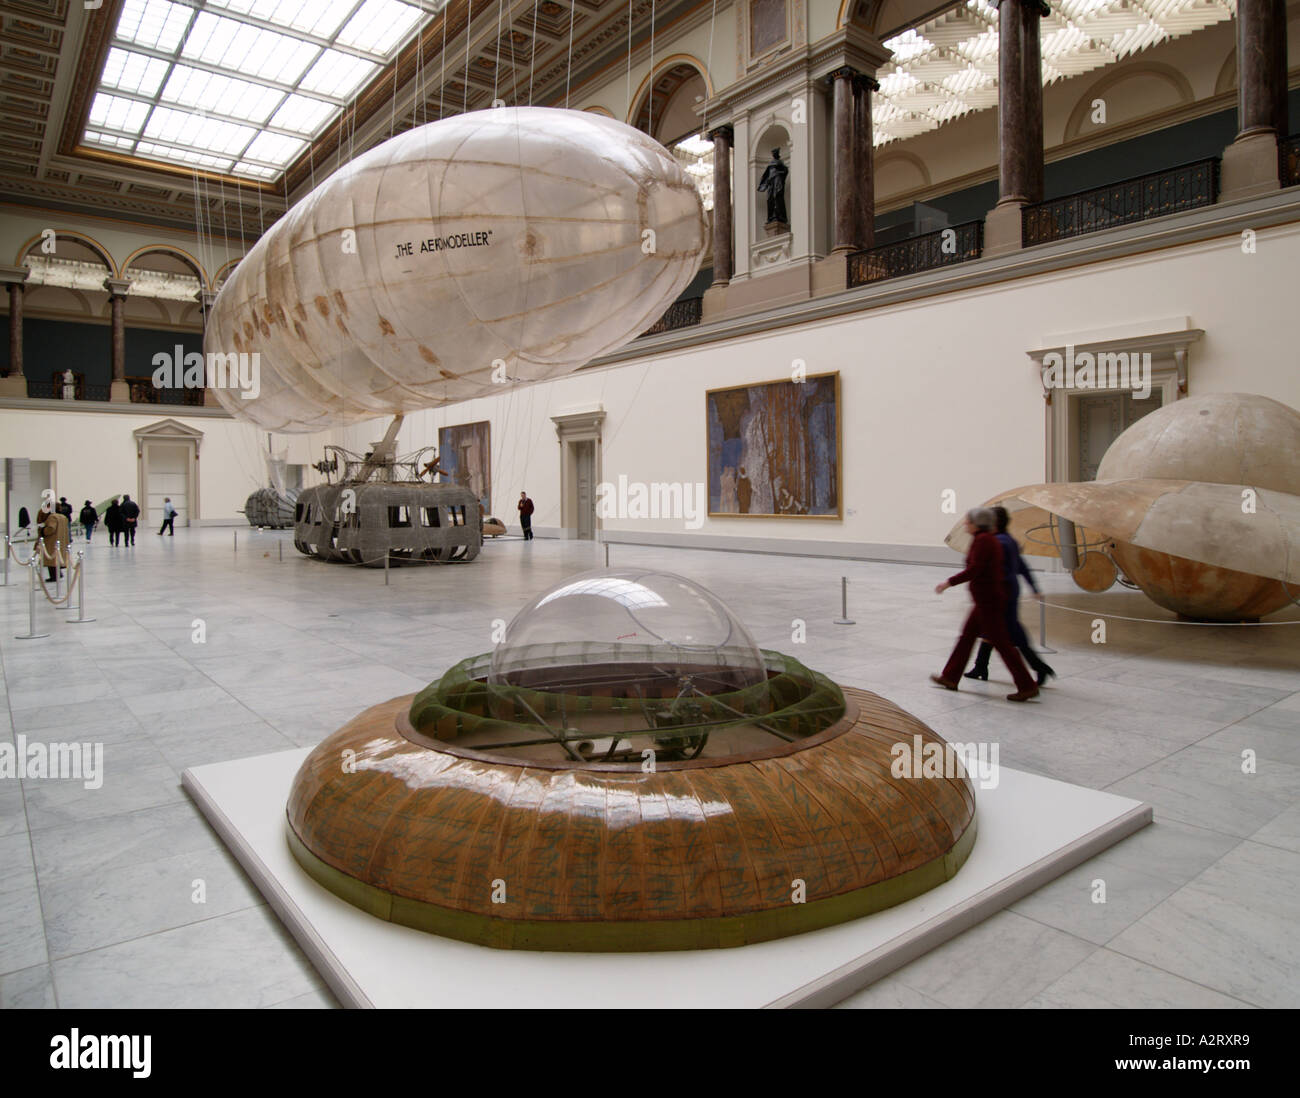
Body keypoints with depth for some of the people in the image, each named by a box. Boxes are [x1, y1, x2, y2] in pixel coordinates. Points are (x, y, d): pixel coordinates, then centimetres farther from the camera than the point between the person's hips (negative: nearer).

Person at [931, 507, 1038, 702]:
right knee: (967, 635, 16)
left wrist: (949, 582, -17)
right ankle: (951, 678, 24)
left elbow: (973, 570, -23)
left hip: (987, 601, -11)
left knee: (1001, 643, -4)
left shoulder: (982, 540, -18)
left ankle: (1027, 687, 2)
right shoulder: (991, 539, 12)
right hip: (990, 599, 11)